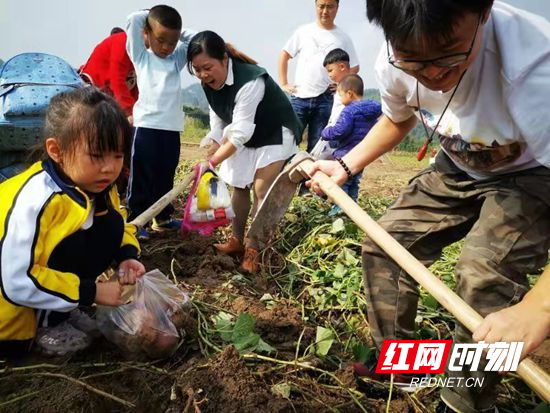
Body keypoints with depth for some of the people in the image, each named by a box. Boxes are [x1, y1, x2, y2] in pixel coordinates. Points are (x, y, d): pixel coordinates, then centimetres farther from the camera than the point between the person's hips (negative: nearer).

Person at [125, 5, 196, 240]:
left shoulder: (177, 58, 17)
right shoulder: (140, 57, 7)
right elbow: (134, 20, 0)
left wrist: (176, 32, 13)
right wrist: (153, 16, 13)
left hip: (171, 128, 4)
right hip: (146, 126, -4)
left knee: (165, 178, 14)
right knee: (141, 178, 0)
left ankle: (163, 218, 26)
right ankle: (135, 222, 10)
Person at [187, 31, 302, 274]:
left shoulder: (250, 82, -36)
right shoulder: (209, 82, -11)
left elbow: (241, 132, -36)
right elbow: (218, 120, -3)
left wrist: (213, 161, -32)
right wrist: (214, 150, -13)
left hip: (275, 135, -7)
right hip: (244, 137, 8)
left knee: (261, 190, -12)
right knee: (239, 186, 9)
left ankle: (254, 250, -2)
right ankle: (237, 241, 22)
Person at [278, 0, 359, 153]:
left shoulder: (343, 38, 8)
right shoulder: (303, 31, 7)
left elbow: (354, 67, 16)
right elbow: (284, 55, 11)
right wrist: (283, 83, 3)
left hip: (326, 100, 1)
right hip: (299, 97, 0)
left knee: (316, 146, 5)